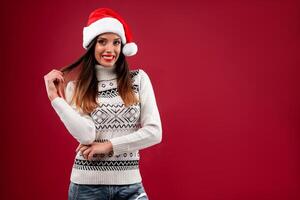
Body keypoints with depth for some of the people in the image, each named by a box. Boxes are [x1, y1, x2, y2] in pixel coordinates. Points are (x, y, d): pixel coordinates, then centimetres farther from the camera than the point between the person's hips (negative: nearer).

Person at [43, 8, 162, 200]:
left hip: (130, 183, 0)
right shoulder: (75, 87, 1)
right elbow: (86, 135, -13)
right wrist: (54, 97, -12)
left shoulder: (138, 79, 1)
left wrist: (108, 146, -9)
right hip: (87, 185, 0)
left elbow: (154, 132, -5)